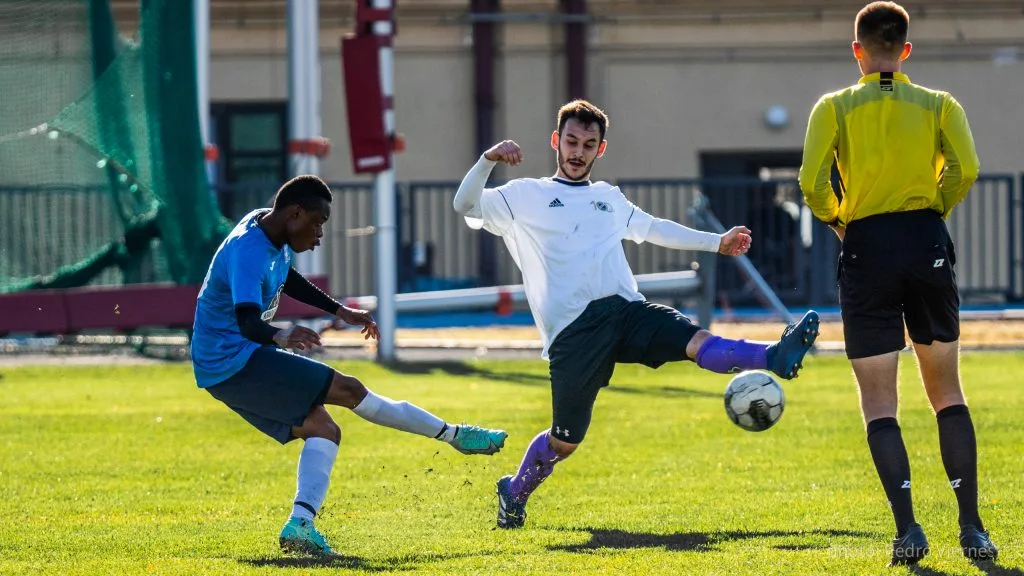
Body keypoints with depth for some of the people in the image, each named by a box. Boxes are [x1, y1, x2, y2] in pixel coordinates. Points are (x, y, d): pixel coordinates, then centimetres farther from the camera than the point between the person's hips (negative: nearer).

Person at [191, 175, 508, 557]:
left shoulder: (272, 234, 7)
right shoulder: (248, 250, -24)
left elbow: (286, 279, 27)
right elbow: (248, 321, -37)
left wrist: (340, 312, 28)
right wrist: (280, 337, -57)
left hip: (227, 366, 10)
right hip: (233, 363, -10)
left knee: (322, 429, -1)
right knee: (348, 389, -10)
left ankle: (300, 524, -19)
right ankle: (454, 435, -2)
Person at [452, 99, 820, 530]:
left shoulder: (609, 199, 28)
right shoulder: (525, 196, 14)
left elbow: (655, 228, 41)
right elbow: (466, 206, 2)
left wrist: (717, 242, 41)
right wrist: (488, 160, -14)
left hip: (626, 311, 3)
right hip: (572, 330, -3)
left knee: (695, 340, -25)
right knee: (565, 441, -2)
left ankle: (774, 359, -49)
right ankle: (514, 492, 24)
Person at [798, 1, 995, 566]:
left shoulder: (835, 107, 1)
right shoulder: (939, 105, 4)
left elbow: (812, 180, -11)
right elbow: (964, 168, -10)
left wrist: (836, 219, 8)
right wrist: (936, 210, 7)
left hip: (866, 250, -1)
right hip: (928, 245, 1)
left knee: (878, 402, 4)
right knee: (947, 392, 12)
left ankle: (908, 528, -10)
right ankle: (972, 526, 5)